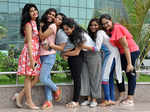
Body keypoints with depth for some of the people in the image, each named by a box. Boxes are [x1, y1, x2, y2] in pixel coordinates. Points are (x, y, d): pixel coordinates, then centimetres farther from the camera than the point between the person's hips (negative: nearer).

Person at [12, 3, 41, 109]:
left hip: (36, 53, 8)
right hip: (29, 52, -8)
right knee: (29, 77, -1)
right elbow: (29, 43, -15)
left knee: (36, 78, 7)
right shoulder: (28, 24, -9)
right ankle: (29, 102, 7)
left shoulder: (35, 23, 16)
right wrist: (31, 59, -19)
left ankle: (20, 95, 16)